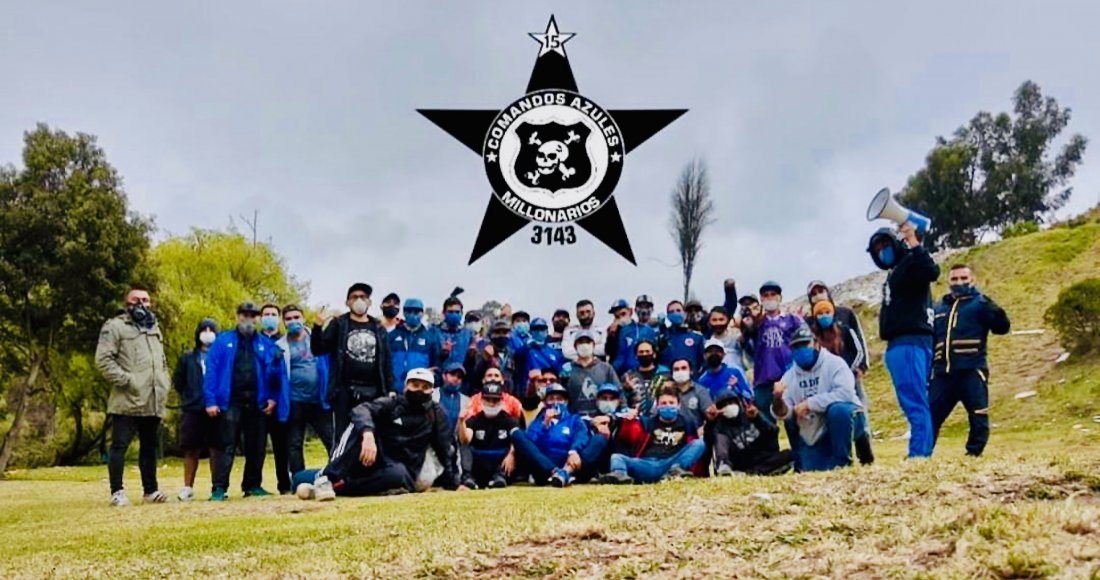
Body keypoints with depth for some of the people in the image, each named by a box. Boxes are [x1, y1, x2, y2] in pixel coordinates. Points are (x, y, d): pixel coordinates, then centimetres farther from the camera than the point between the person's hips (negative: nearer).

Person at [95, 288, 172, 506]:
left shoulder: (154, 328, 22)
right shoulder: (115, 326, -1)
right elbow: (103, 359, -11)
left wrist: (163, 386, 15)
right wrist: (125, 380, -16)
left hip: (153, 403, 7)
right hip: (127, 401, -7)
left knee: (149, 446, 12)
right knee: (119, 446, -4)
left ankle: (150, 490, 20)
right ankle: (117, 492, 0)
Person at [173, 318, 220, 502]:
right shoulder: (187, 358, 10)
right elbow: (177, 382, 14)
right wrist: (189, 398, 7)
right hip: (192, 411, 2)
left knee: (216, 449, 0)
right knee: (191, 451, 5)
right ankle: (187, 488, 12)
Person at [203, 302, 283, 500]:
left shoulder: (265, 343, 10)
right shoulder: (223, 341, 5)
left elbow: (274, 372, 8)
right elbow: (211, 370, -1)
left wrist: (272, 397, -2)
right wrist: (210, 400, -8)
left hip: (257, 403, 3)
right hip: (231, 403, -3)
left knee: (257, 447, 8)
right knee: (227, 447, -5)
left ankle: (253, 485, 18)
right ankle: (219, 488, -4)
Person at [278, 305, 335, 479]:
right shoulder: (280, 346, 1)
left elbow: (329, 363, 6)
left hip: (319, 400, 1)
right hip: (294, 402, -1)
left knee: (332, 440, 1)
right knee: (294, 444, 6)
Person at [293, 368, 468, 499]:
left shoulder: (435, 413, 7)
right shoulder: (391, 404, 4)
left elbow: (445, 449, 5)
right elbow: (362, 410, -17)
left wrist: (453, 484, -4)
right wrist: (368, 433, -38)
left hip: (398, 472, -1)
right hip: (374, 460, 1)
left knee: (398, 475, -38)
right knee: (361, 426, -23)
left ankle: (331, 483, -38)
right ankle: (329, 476, -35)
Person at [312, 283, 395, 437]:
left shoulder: (378, 329, 13)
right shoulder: (338, 324, 6)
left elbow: (387, 362, 13)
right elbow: (318, 350, -2)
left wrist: (391, 389, 6)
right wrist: (318, 327, -18)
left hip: (373, 392, 3)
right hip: (345, 391, -3)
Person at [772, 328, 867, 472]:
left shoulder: (833, 363, -11)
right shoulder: (789, 376, 2)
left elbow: (845, 393, -27)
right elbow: (784, 414, -5)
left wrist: (809, 403, -27)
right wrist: (778, 399, -28)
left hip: (847, 419, -4)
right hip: (814, 436, 4)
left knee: (838, 409, -35)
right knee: (811, 470, -7)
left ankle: (842, 460, -17)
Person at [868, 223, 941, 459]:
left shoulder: (911, 263, -2)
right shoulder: (894, 273, 26)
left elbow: (932, 272, -25)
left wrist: (914, 244, -26)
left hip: (910, 343, -10)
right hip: (898, 345, 10)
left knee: (915, 403, -14)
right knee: (913, 403, 8)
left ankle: (918, 455, -17)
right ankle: (922, 454, 10)